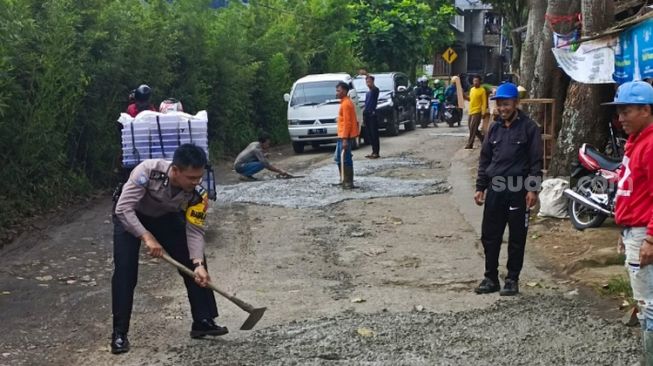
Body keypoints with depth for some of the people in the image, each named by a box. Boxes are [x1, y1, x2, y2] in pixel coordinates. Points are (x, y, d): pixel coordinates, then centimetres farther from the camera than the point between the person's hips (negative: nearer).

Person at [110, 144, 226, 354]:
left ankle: (203, 321, 6)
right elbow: (123, 208, -37)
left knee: (194, 263, -6)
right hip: (130, 215, -3)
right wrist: (147, 237, -43)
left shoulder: (197, 193, -28)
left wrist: (198, 263, -36)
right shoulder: (148, 171, -40)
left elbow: (195, 231, -22)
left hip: (166, 217, 4)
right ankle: (119, 333, -3)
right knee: (125, 271, -15)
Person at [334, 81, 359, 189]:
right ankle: (344, 180, 22)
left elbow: (347, 122, -20)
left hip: (345, 136, -10)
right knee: (339, 159, 15)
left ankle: (348, 182, -4)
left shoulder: (346, 104, -15)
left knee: (345, 159, -7)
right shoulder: (346, 102, 16)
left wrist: (345, 139, -22)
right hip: (342, 136, 10)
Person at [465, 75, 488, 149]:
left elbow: (484, 102, -11)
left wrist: (483, 113, -17)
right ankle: (482, 139, 26)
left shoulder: (482, 90, -9)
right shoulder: (472, 89, 13)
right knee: (472, 128, 11)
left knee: (473, 128, -9)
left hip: (477, 112, -8)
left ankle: (469, 144, -6)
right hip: (471, 111, 8)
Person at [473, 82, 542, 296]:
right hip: (495, 189, 5)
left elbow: (536, 161, -6)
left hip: (518, 190, -5)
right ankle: (491, 278, 17)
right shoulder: (495, 128, 11)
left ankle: (512, 279, 14)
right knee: (489, 236, 6)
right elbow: (484, 159, 15)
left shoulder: (529, 128, -4)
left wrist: (533, 189, -13)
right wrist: (480, 187, 9)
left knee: (516, 238, 4)